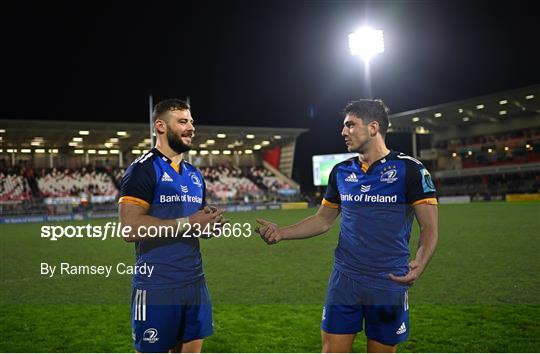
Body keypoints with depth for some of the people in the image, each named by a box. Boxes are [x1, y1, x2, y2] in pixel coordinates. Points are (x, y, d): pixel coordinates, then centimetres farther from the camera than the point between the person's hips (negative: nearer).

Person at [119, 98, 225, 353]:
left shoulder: (194, 174, 14)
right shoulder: (143, 169, -11)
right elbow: (130, 228, -22)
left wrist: (211, 223, -1)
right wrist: (188, 223, -20)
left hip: (195, 283, 8)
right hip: (157, 286, -7)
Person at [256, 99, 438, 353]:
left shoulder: (409, 169, -8)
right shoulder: (341, 171, 7)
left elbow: (429, 227, -9)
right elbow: (323, 220, 14)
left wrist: (420, 264, -28)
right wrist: (281, 233, 0)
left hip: (388, 284, -3)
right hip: (344, 280, 4)